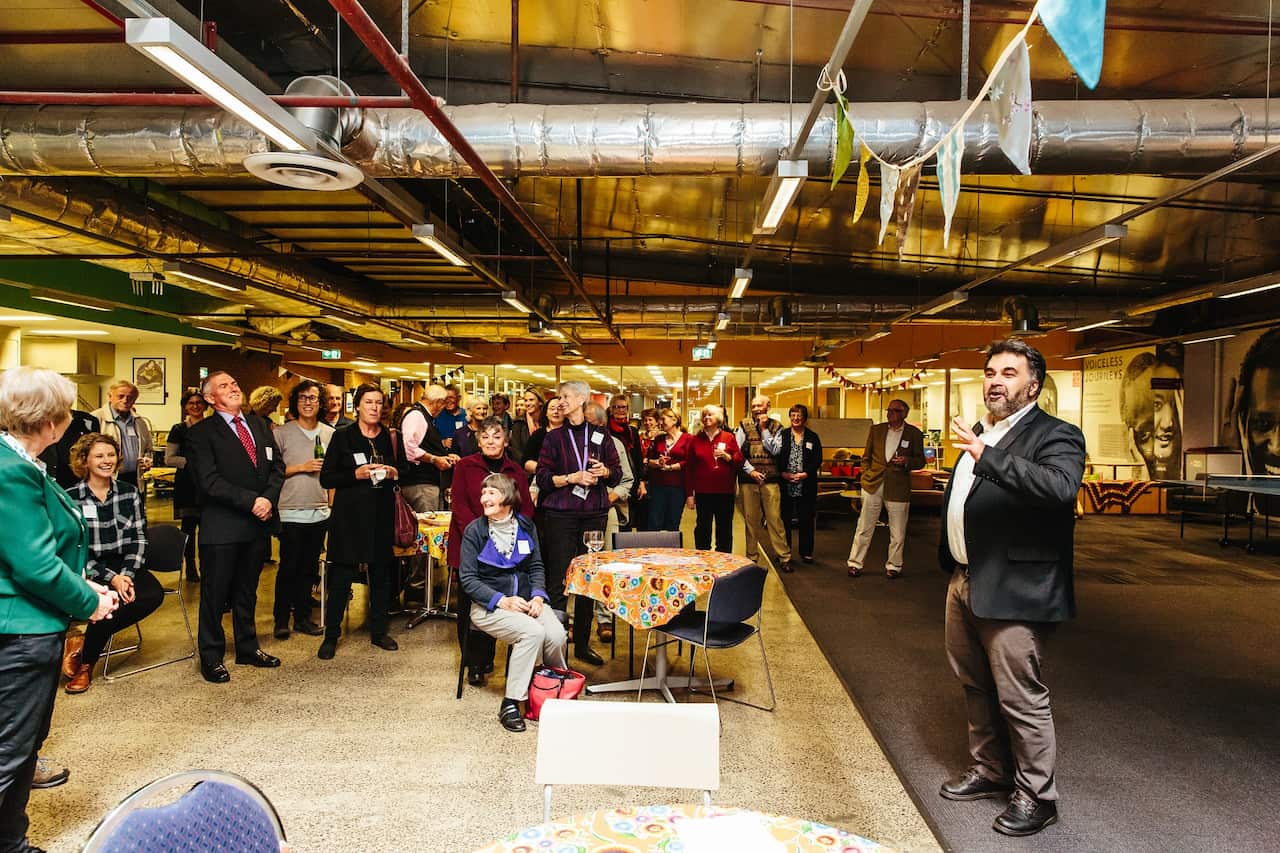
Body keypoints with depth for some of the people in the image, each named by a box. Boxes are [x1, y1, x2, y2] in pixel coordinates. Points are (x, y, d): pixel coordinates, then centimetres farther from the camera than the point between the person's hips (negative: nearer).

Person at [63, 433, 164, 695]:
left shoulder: (129, 493, 7)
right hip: (88, 571, -3)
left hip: (124, 567, 4)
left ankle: (84, 641, -10)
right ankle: (85, 662, -6)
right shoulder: (71, 498, -3)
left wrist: (126, 575, -13)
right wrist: (110, 578, -17)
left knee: (153, 593, -26)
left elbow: (138, 539, 4)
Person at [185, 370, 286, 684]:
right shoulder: (201, 433, -7)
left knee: (247, 591, 18)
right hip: (222, 526, -5)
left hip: (259, 523, 6)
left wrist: (269, 498, -10)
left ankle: (248, 648, 31)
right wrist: (252, 501, -19)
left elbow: (277, 465, 7)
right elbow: (210, 482, -16)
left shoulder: (260, 424, 11)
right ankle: (211, 657, 20)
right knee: (215, 593, 6)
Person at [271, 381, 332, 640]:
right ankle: (281, 619, 16)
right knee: (288, 568, 2)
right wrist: (301, 468, -14)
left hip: (319, 512, 4)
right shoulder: (282, 433, -4)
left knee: (309, 568, 13)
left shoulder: (330, 434, 7)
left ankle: (302, 616, 24)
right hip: (291, 512, -4)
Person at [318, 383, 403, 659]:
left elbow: (403, 470, 17)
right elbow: (326, 478, -4)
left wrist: (394, 473, -5)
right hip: (350, 514, -3)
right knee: (341, 576, -2)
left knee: (381, 573, 9)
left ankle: (378, 631, 22)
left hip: (382, 513, 4)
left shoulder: (390, 437, 8)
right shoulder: (342, 437, -2)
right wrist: (356, 474, -17)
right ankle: (331, 636, 12)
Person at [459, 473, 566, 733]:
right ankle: (510, 704, -20)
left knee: (557, 634, -24)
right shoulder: (474, 531, -2)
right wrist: (502, 601, -17)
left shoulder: (525, 526, 8)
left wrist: (538, 596, -8)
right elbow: (468, 579, -5)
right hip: (489, 605, -3)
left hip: (527, 600, 4)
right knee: (533, 632, -31)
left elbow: (536, 567, 12)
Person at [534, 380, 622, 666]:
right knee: (558, 580, -3)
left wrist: (604, 471, -10)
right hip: (561, 514, -2)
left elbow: (617, 472, 11)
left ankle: (582, 644, 21)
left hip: (594, 514, 2)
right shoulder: (554, 438, 4)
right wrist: (573, 477, -14)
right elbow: (543, 478, -1)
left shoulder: (600, 435, 8)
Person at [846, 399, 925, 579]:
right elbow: (866, 457, 15)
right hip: (873, 484, 2)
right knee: (864, 527, 4)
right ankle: (855, 563, 12)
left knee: (897, 532, 7)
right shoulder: (876, 430, 9)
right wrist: (866, 475, 4)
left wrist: (907, 461, -15)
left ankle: (894, 566, 21)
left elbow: (920, 461, 5)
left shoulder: (914, 434, 2)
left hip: (898, 487, -1)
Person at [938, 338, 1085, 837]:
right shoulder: (981, 433, 15)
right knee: (976, 686, 20)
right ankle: (989, 772, 38)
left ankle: (1036, 797, 20)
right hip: (965, 582, 9)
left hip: (1013, 591, -9)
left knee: (1022, 698, 1)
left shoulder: (1055, 436, -10)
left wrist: (987, 456, -37)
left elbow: (1061, 487, -32)